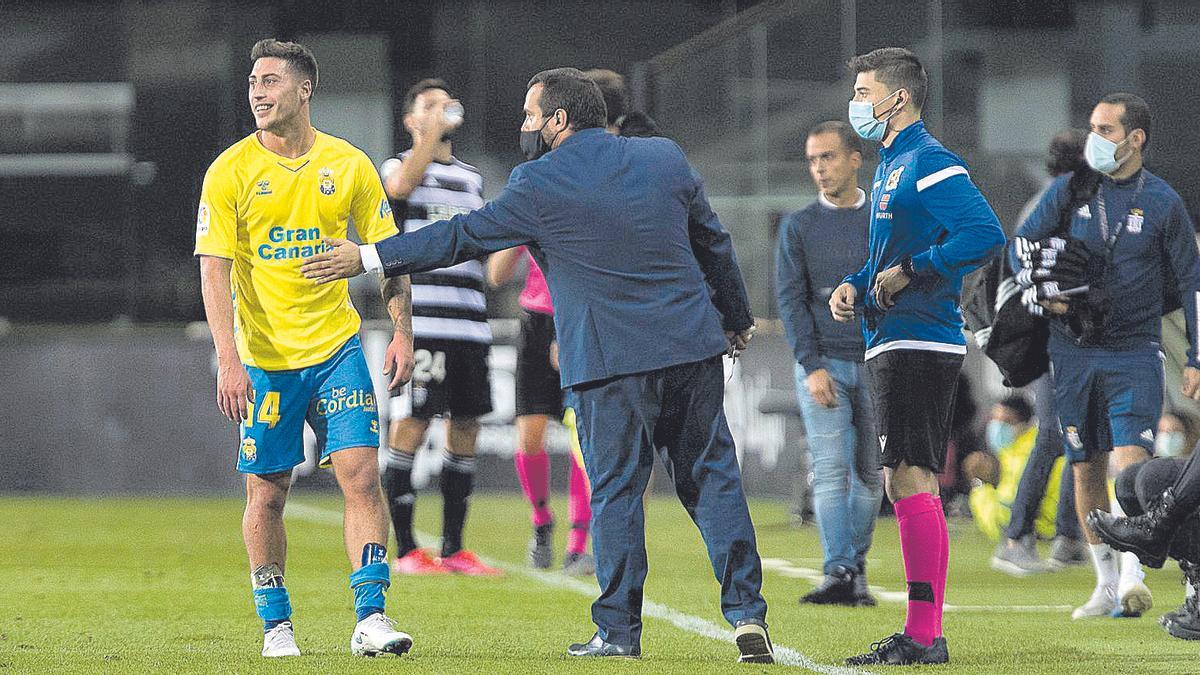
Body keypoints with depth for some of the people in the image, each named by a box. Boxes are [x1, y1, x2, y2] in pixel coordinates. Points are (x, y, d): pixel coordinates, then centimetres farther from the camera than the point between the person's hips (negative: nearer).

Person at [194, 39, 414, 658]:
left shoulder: (349, 166, 1)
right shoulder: (231, 172, -5)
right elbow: (214, 270, -8)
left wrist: (403, 333, -1)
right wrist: (229, 361, -17)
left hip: (336, 348, 1)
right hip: (264, 358, -1)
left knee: (361, 475, -9)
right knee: (266, 495, 2)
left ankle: (370, 618, -8)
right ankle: (276, 625, 14)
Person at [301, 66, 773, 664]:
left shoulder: (540, 185, -6)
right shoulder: (666, 158, 8)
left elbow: (465, 235, -2)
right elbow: (714, 242, 17)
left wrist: (367, 258, 6)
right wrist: (736, 318, 31)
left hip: (610, 363, -4)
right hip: (692, 347, 4)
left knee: (615, 492, 3)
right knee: (711, 478, 7)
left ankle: (618, 631, 4)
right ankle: (747, 613, 0)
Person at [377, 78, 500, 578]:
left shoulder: (472, 180, 23)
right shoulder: (399, 167, 4)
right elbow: (402, 185, -22)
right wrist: (435, 129, -18)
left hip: (469, 324, 6)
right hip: (420, 324, -6)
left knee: (465, 431, 5)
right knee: (410, 429, -7)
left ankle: (454, 550, 11)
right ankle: (405, 551, -5)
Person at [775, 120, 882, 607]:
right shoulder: (798, 227, 6)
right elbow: (791, 299, 0)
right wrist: (812, 366, -11)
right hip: (823, 365, -1)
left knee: (870, 475, 3)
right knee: (831, 471, -11)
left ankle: (858, 571, 13)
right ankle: (838, 573, -17)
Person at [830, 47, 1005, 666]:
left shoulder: (928, 164, -13)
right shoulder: (892, 165, 19)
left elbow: (985, 234, -25)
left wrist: (909, 272, -19)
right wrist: (857, 286, 10)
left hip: (919, 346, -11)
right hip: (894, 345, 11)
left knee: (910, 482, -12)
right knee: (908, 486, 12)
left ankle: (922, 636, -13)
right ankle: (925, 634, 16)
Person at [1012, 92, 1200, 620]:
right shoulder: (1069, 190, 5)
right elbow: (1022, 244, 12)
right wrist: (1043, 291, -8)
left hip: (1134, 353, -3)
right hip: (1073, 352, 3)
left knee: (1131, 460, -18)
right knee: (1087, 469, 6)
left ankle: (1132, 577, -25)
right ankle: (1106, 585, 15)